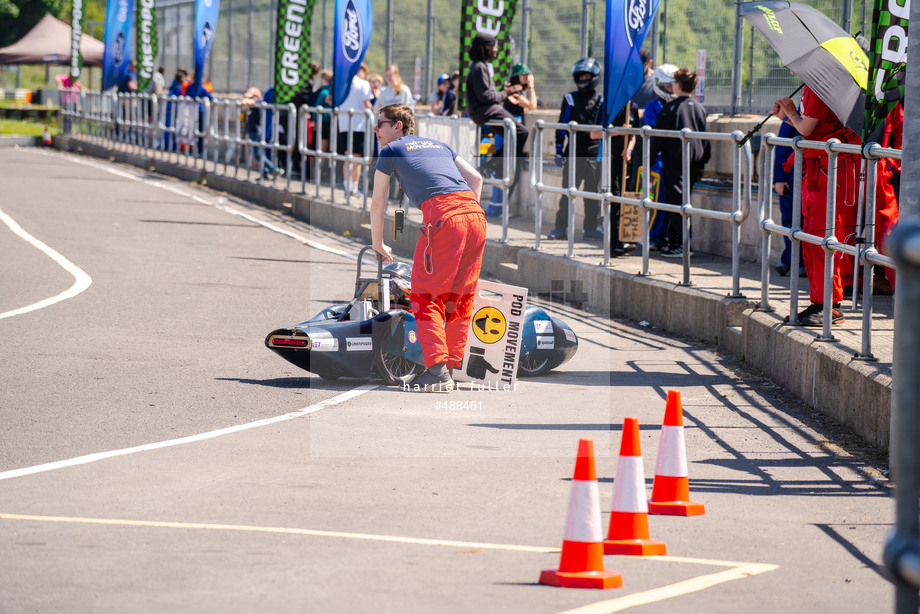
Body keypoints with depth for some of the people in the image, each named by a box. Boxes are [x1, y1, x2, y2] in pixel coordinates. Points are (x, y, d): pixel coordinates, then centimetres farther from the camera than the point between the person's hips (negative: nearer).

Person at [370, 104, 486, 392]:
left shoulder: (391, 150, 16)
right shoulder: (439, 145, 31)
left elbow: (378, 203, 20)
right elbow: (476, 178, 25)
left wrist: (378, 245, 32)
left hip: (442, 216, -6)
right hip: (476, 215, 6)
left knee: (426, 296, -2)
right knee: (460, 298, 15)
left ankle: (437, 370, -15)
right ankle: (455, 366, 17)